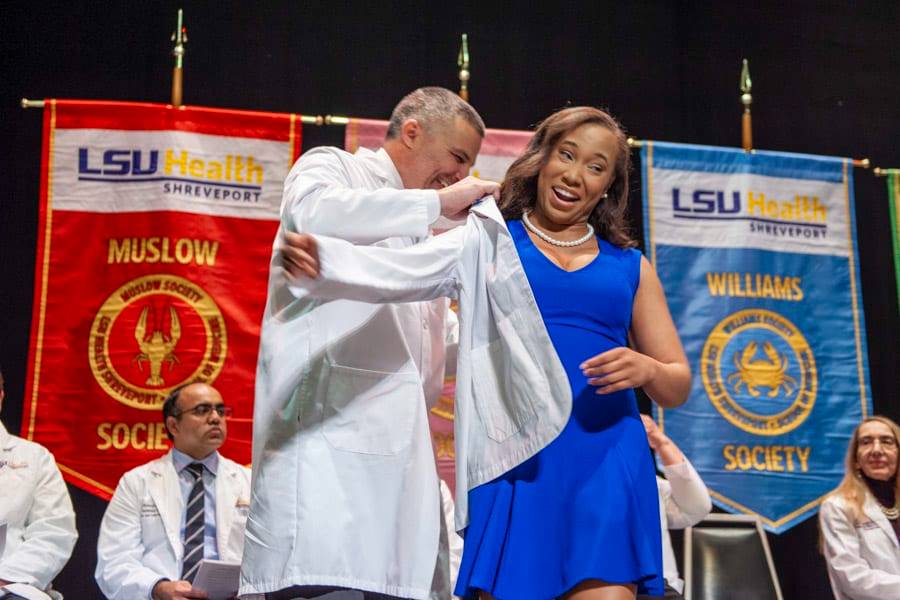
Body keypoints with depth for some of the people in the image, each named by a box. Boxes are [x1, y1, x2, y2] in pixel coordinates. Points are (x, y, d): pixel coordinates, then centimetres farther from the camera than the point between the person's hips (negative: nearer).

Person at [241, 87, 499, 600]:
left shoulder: (417, 232, 31)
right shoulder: (330, 166, 10)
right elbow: (316, 212, -17)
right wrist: (439, 202, -11)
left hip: (397, 443, 8)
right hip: (328, 433, -7)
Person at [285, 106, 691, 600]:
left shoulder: (630, 267, 15)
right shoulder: (488, 242, 8)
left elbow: (677, 387, 16)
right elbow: (402, 269, -11)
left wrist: (644, 369, -7)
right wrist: (320, 258, -30)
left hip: (605, 463, 2)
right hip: (515, 462, -2)